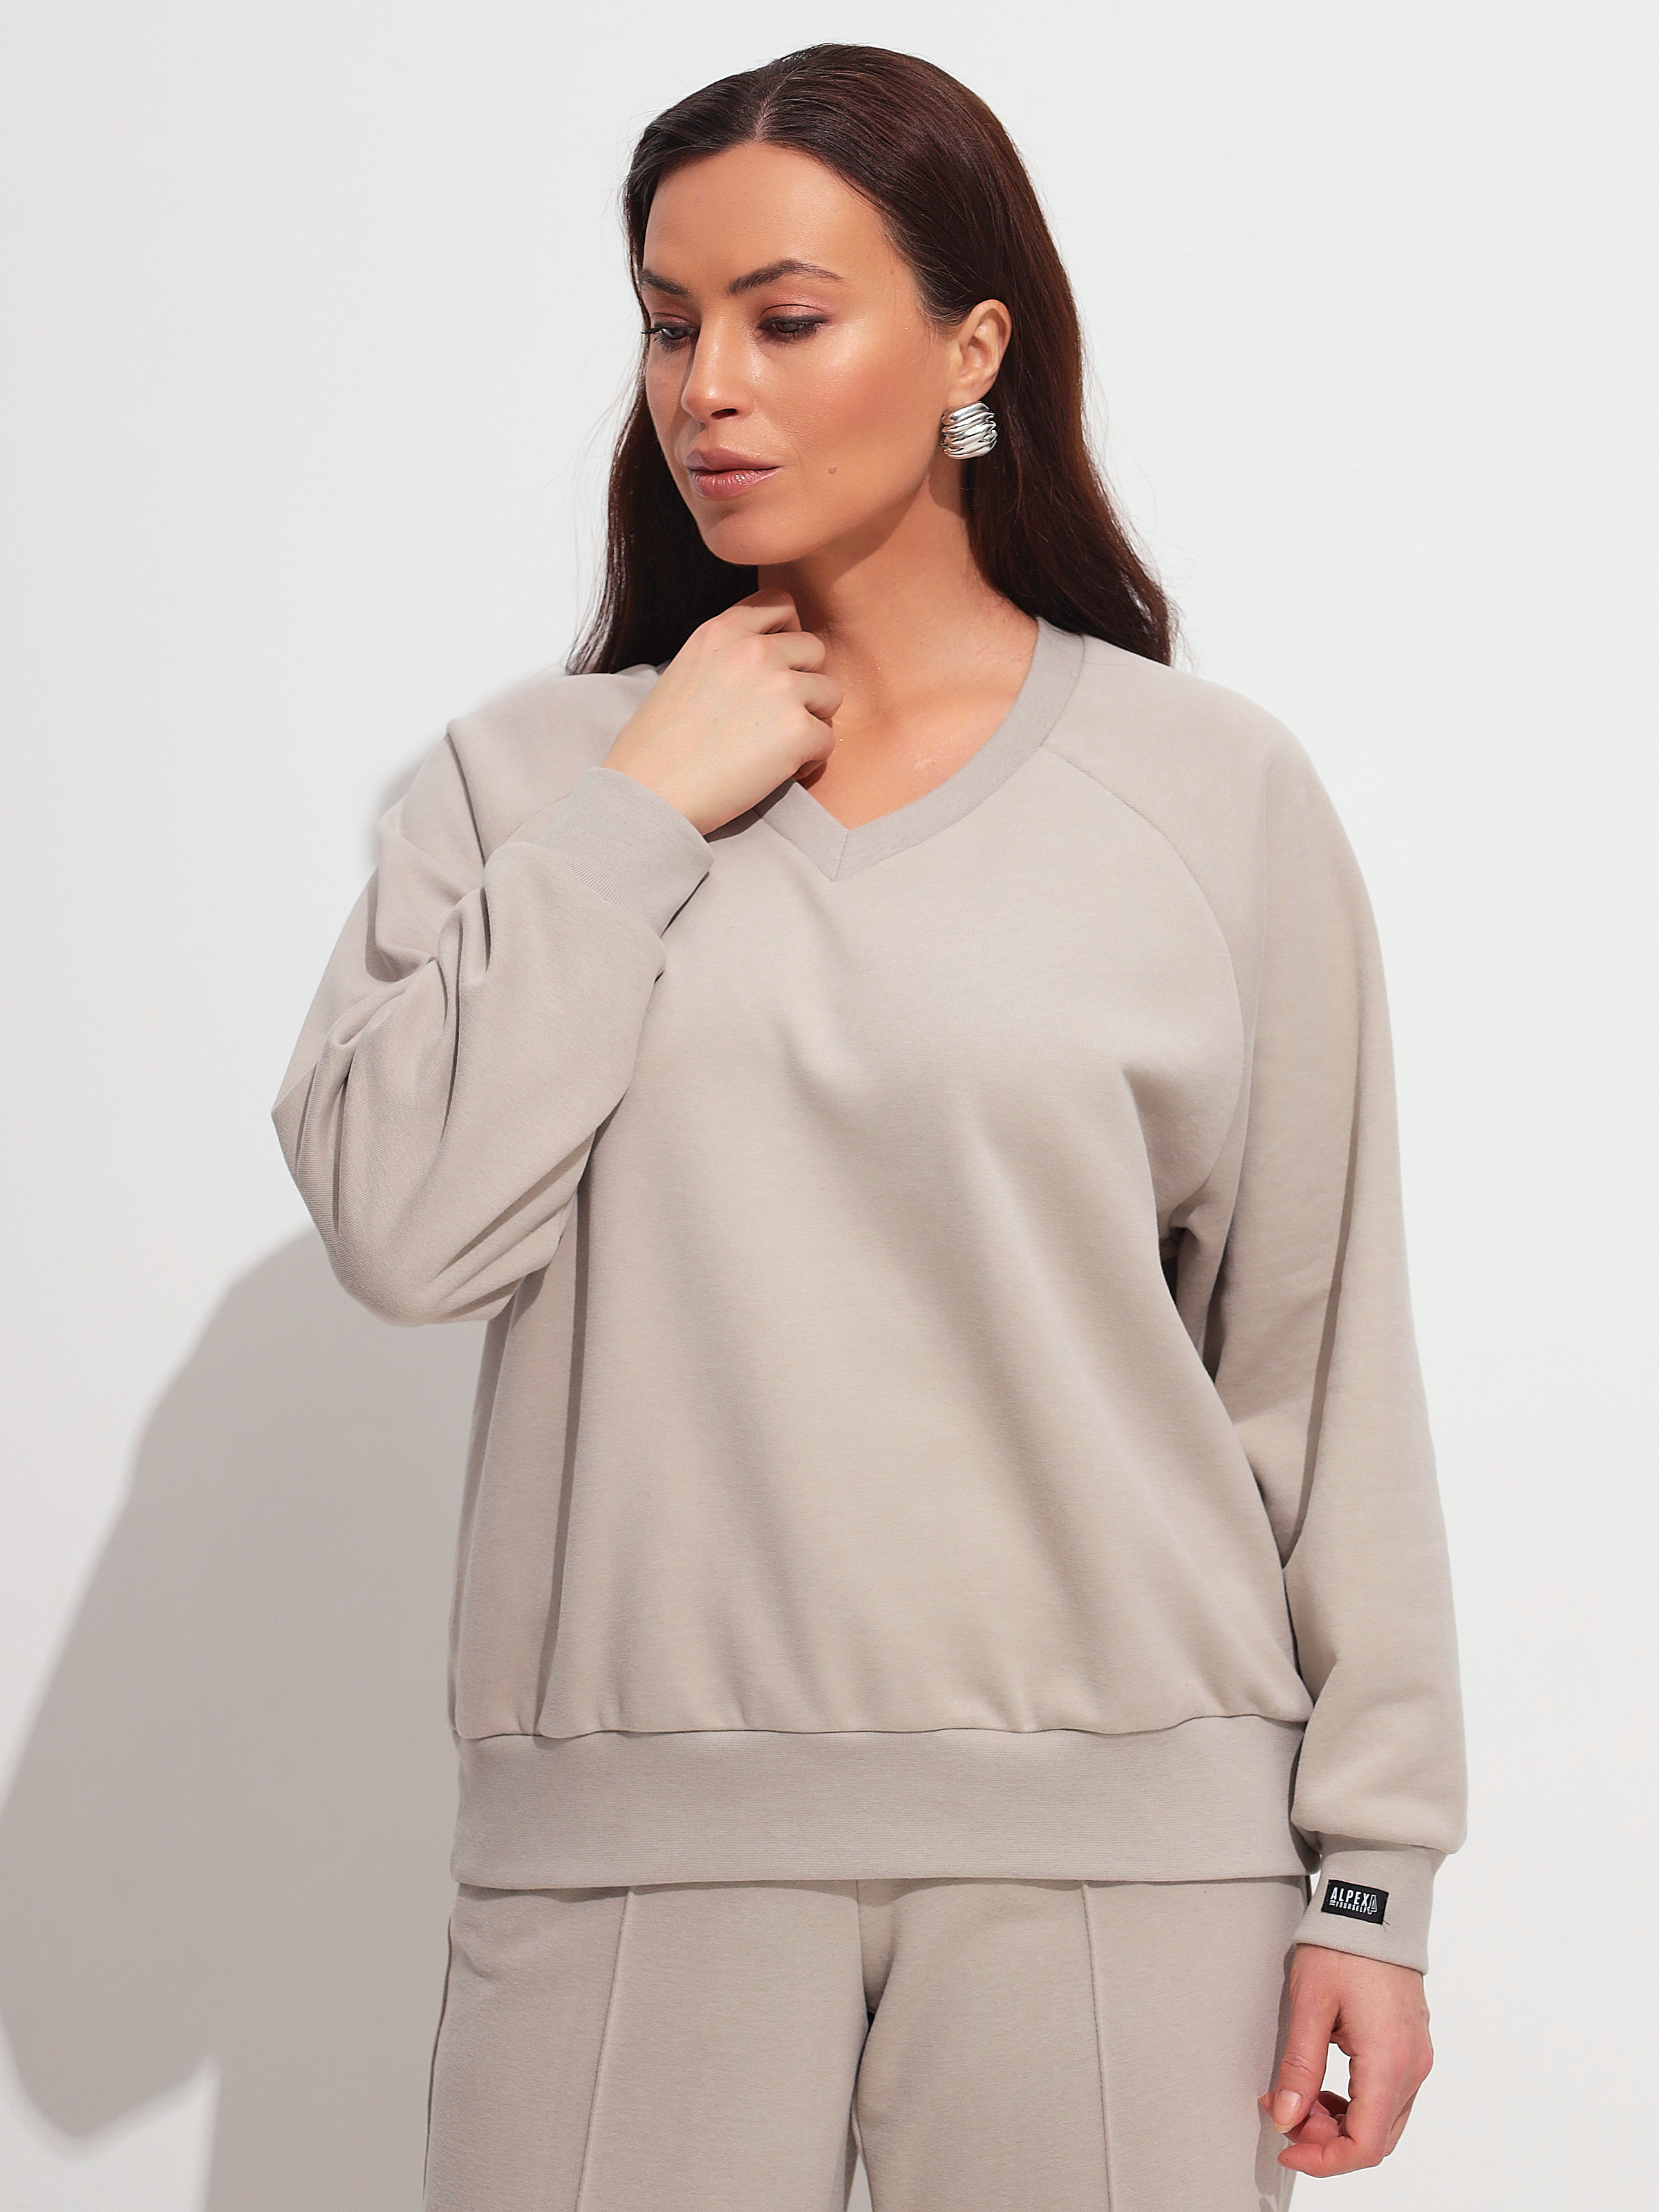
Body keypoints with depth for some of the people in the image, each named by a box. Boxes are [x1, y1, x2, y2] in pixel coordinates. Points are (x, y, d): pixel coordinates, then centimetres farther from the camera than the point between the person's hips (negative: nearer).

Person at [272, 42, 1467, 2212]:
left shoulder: (1219, 791, 3)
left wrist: (1370, 1869, 1)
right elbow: (398, 1222, -6)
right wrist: (648, 810, -7)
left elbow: (1325, 1363, 3)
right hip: (635, 1819, 1)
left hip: (1119, 1836, 0)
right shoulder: (533, 772, 7)